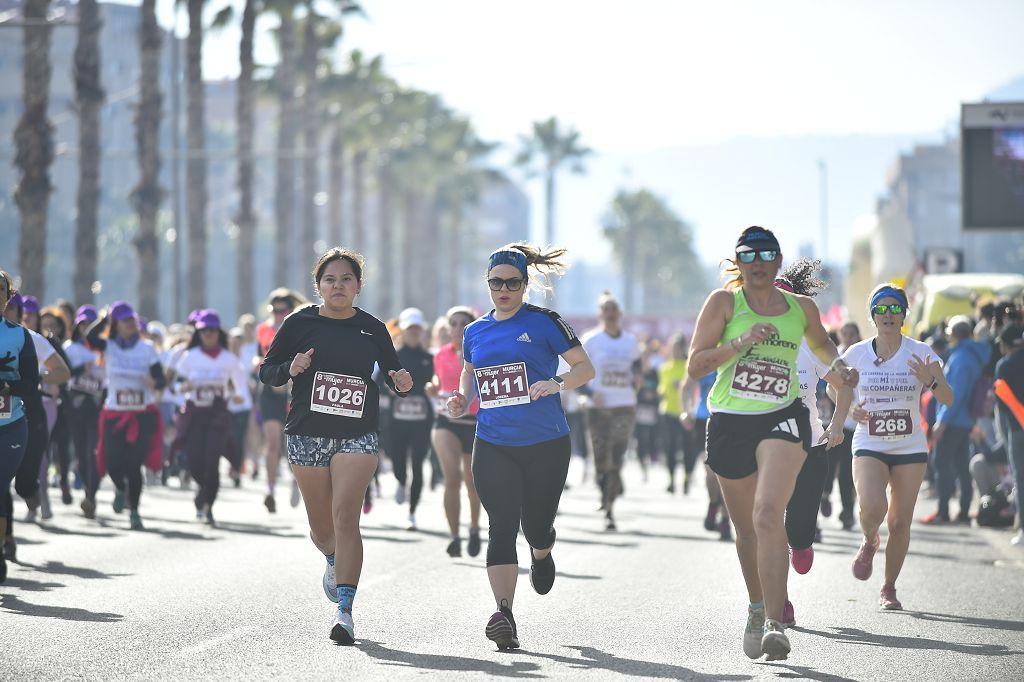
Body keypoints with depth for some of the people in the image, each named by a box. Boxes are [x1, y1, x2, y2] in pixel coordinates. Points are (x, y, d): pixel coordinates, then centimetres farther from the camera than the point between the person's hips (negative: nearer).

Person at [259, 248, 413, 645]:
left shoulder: (372, 329, 5)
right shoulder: (300, 323, 1)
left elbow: (392, 371, 16)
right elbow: (266, 372, 5)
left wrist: (402, 383, -7)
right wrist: (291, 368, -16)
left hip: (356, 437, -1)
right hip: (307, 435, 1)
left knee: (345, 516, -17)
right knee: (321, 528, 9)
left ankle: (344, 610, -19)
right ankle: (334, 561, 47)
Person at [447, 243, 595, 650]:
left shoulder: (543, 322, -3)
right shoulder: (475, 332, 9)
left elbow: (586, 368, -4)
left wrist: (557, 384, -23)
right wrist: (461, 399, 7)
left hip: (546, 445, -2)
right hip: (493, 447, 2)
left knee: (536, 527, 6)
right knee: (502, 526, -12)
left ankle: (541, 555, 45)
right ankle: (503, 614, -20)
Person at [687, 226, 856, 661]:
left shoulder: (802, 308, 8)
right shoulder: (724, 302, 1)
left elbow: (821, 344, 30)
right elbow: (695, 365, -5)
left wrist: (838, 366, 10)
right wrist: (740, 343, -18)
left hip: (783, 419, -1)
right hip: (730, 424, 1)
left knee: (768, 516, -22)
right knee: (746, 530, 13)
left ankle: (774, 623, -28)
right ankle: (757, 610, 39)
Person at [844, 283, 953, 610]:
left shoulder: (920, 353, -4)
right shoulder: (856, 354, -2)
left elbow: (948, 399, -7)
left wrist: (930, 381, -28)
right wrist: (849, 408, -7)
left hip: (910, 448, 1)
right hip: (869, 445, -1)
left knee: (900, 522, 2)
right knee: (872, 508, -23)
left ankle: (889, 589, 19)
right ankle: (869, 542, 12)